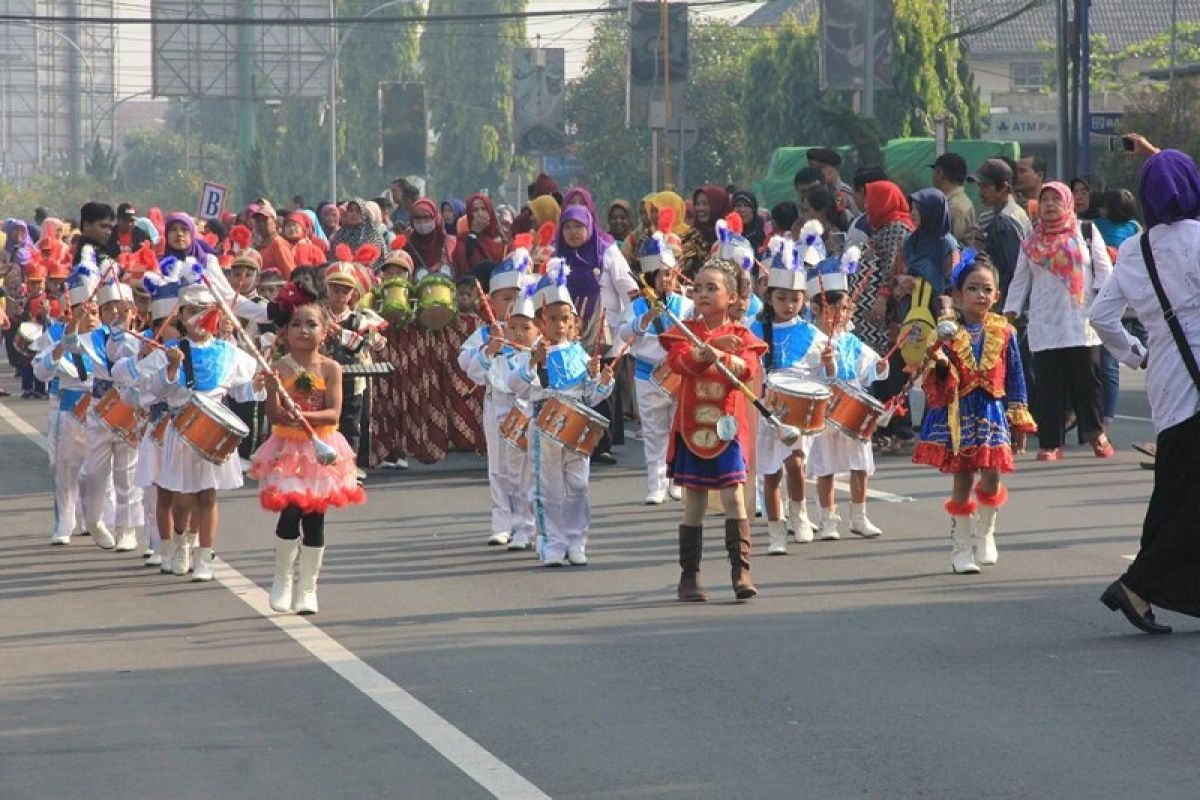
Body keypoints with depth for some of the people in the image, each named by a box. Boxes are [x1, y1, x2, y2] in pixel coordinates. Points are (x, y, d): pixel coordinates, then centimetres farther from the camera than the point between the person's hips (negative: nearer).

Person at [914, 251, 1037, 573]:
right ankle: (961, 548, 13)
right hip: (959, 413, -1)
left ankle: (984, 533, 16)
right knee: (962, 480, 2)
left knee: (991, 476, -9)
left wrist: (1018, 421, 7)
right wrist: (941, 364, -29)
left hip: (992, 411, 1)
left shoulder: (1004, 333, 3)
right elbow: (941, 380, -7)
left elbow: (1015, 378, 9)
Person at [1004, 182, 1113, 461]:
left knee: (1087, 380, -1)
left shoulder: (1086, 233, 9)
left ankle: (1096, 433, 16)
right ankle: (1050, 443, 2)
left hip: (1081, 322, -1)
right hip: (1044, 326, 1)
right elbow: (1021, 279, 16)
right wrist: (1011, 311, 8)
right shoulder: (1032, 242, 14)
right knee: (1049, 386, -1)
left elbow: (1104, 270, 5)